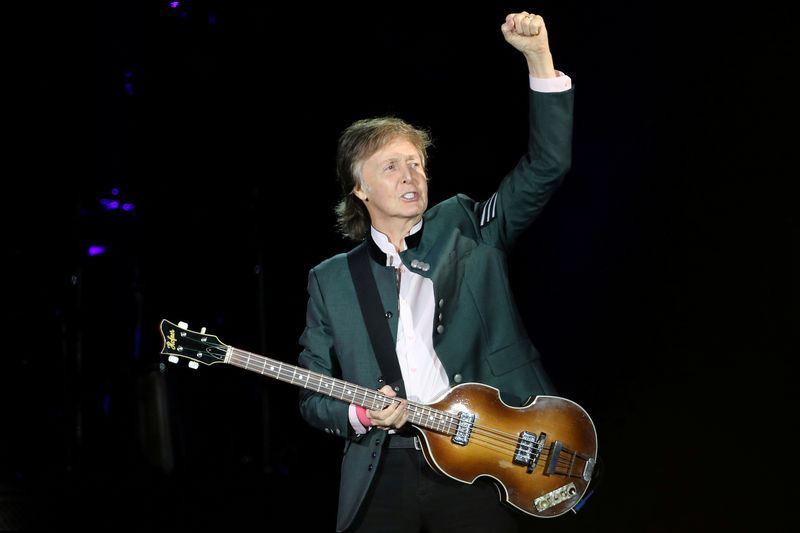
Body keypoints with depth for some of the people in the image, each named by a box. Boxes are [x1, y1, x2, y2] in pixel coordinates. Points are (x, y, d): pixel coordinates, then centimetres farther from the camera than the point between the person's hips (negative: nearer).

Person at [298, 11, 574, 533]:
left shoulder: (464, 232, 9)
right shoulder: (331, 280, 10)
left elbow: (546, 166, -1)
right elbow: (313, 395, 12)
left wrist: (538, 57, -9)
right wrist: (359, 414, -10)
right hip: (384, 470, 1)